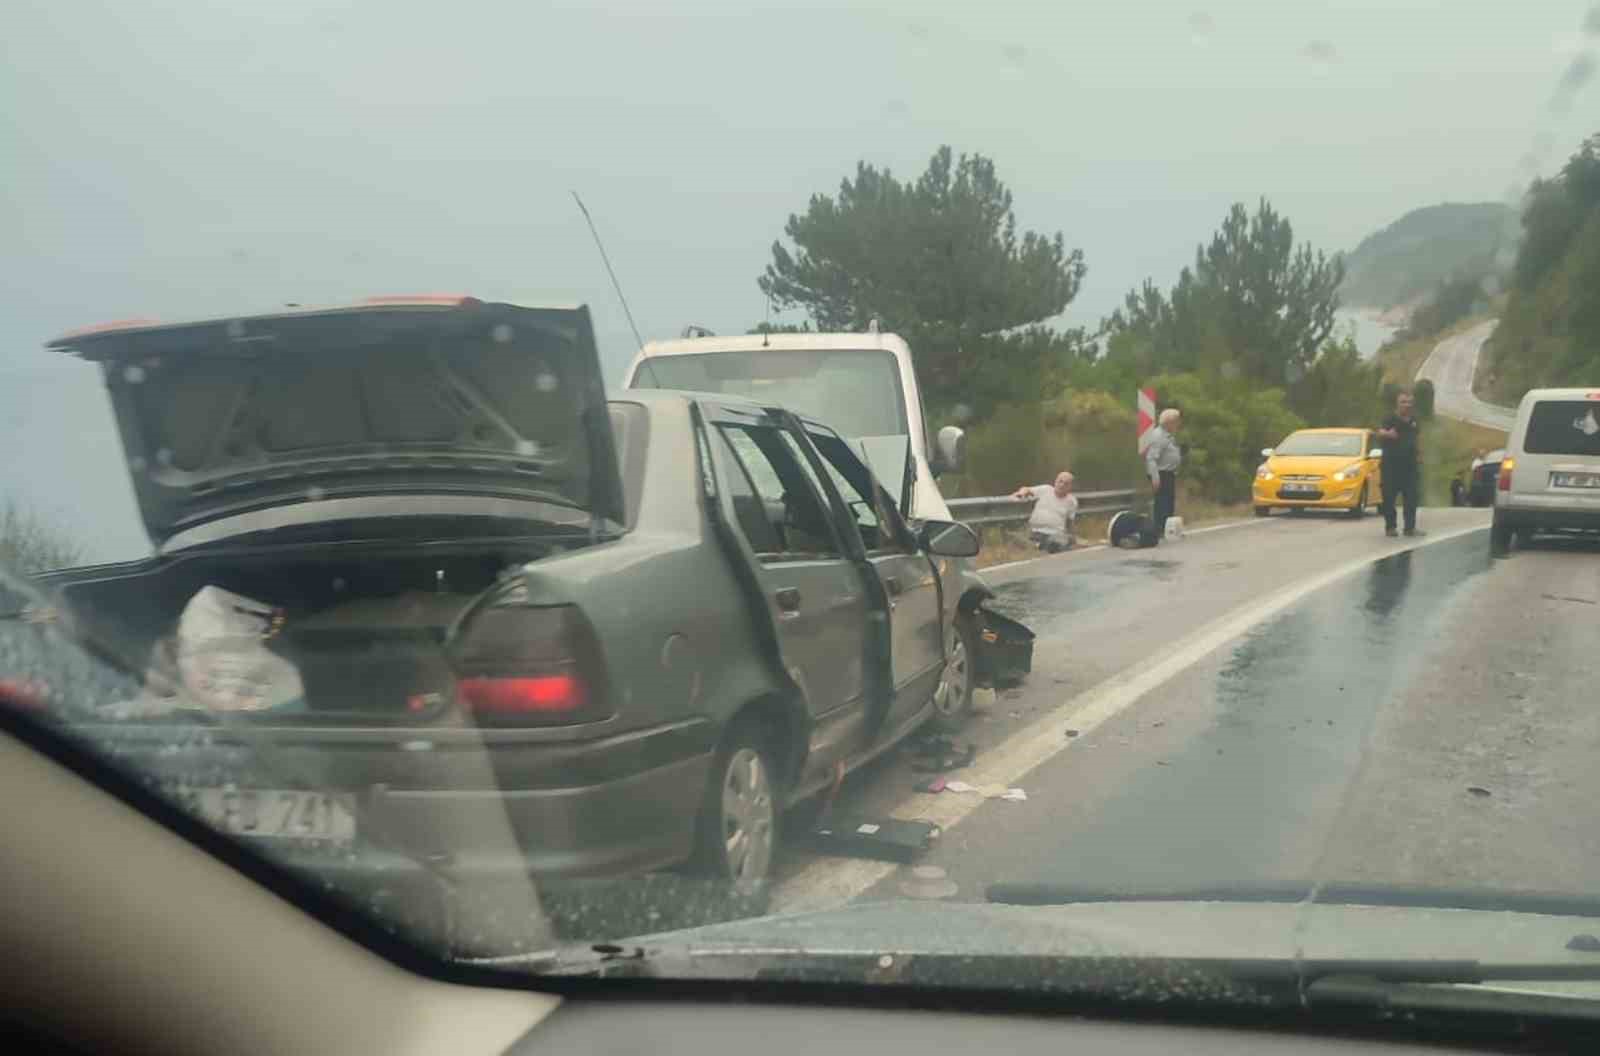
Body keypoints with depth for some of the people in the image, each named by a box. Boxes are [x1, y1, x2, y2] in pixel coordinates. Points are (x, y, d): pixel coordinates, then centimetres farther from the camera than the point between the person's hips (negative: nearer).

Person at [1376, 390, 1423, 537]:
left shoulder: (1413, 420, 9)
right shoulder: (1391, 419, -9)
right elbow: (1380, 431, -29)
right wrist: (1387, 433, -52)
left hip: (1409, 464, 5)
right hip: (1391, 464, -5)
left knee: (1411, 498, 5)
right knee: (1389, 498, -3)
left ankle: (1410, 527, 11)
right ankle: (1390, 527, 6)